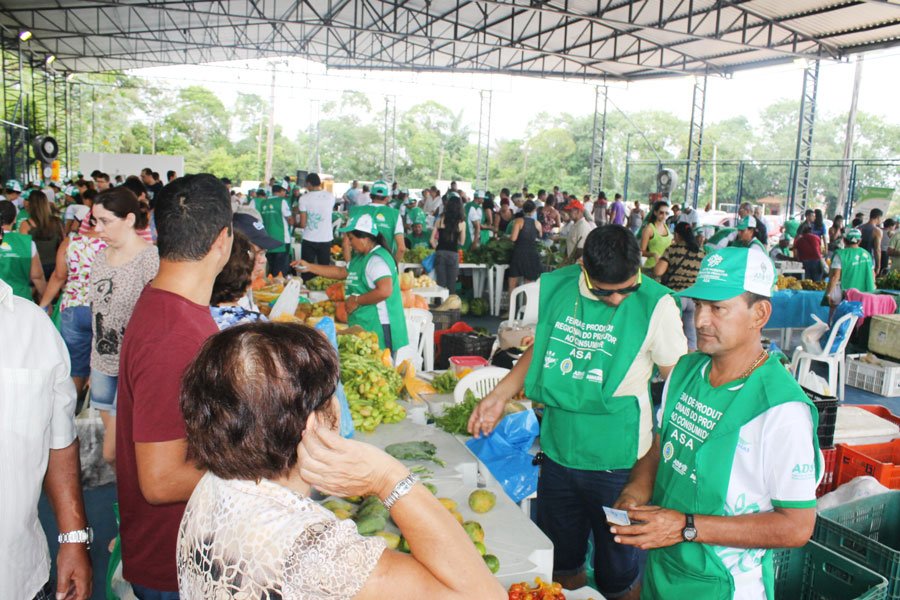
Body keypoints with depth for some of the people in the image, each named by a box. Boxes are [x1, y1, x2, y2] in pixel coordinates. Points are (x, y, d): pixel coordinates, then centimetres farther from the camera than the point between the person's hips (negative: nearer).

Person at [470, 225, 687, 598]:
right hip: (558, 451, 4)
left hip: (618, 460, -3)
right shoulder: (556, 288, -5)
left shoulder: (656, 305, -15)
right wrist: (499, 395, 6)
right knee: (558, 557, 23)